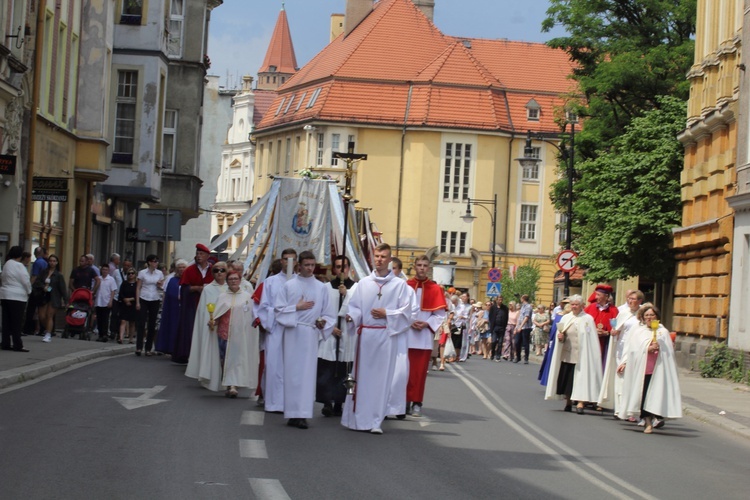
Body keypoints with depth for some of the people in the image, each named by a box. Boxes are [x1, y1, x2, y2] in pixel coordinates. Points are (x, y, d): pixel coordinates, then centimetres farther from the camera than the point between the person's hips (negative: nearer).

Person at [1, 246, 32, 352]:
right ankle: (17, 345, -1)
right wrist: (28, 291, 6)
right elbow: (26, 281, -13)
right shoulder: (19, 266, -14)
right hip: (17, 297, -7)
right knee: (17, 322, -2)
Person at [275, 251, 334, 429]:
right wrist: (297, 308, -8)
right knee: (292, 372, -2)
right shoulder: (289, 285, 6)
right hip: (292, 332, -1)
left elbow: (327, 312, 8)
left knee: (307, 372, -2)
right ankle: (293, 413, 1)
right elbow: (279, 309, 3)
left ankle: (303, 414, -1)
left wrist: (324, 322, -11)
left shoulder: (322, 288, 9)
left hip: (311, 334, 1)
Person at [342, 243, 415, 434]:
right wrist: (351, 316, -13)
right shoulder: (363, 283, 10)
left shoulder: (399, 285, 5)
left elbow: (406, 311, 1)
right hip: (365, 334, 2)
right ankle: (357, 418, 9)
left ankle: (375, 421, 0)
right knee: (361, 377, 2)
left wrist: (386, 314, -11)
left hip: (386, 335, -2)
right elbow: (355, 307, 7)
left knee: (381, 378, -3)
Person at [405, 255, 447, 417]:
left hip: (425, 336, 0)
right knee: (405, 370, 0)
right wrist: (409, 322, -11)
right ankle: (404, 401, 7)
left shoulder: (435, 289, 3)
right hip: (405, 334, 0)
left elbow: (440, 314, 2)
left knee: (420, 371, 0)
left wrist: (426, 323, -12)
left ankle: (416, 403, 5)